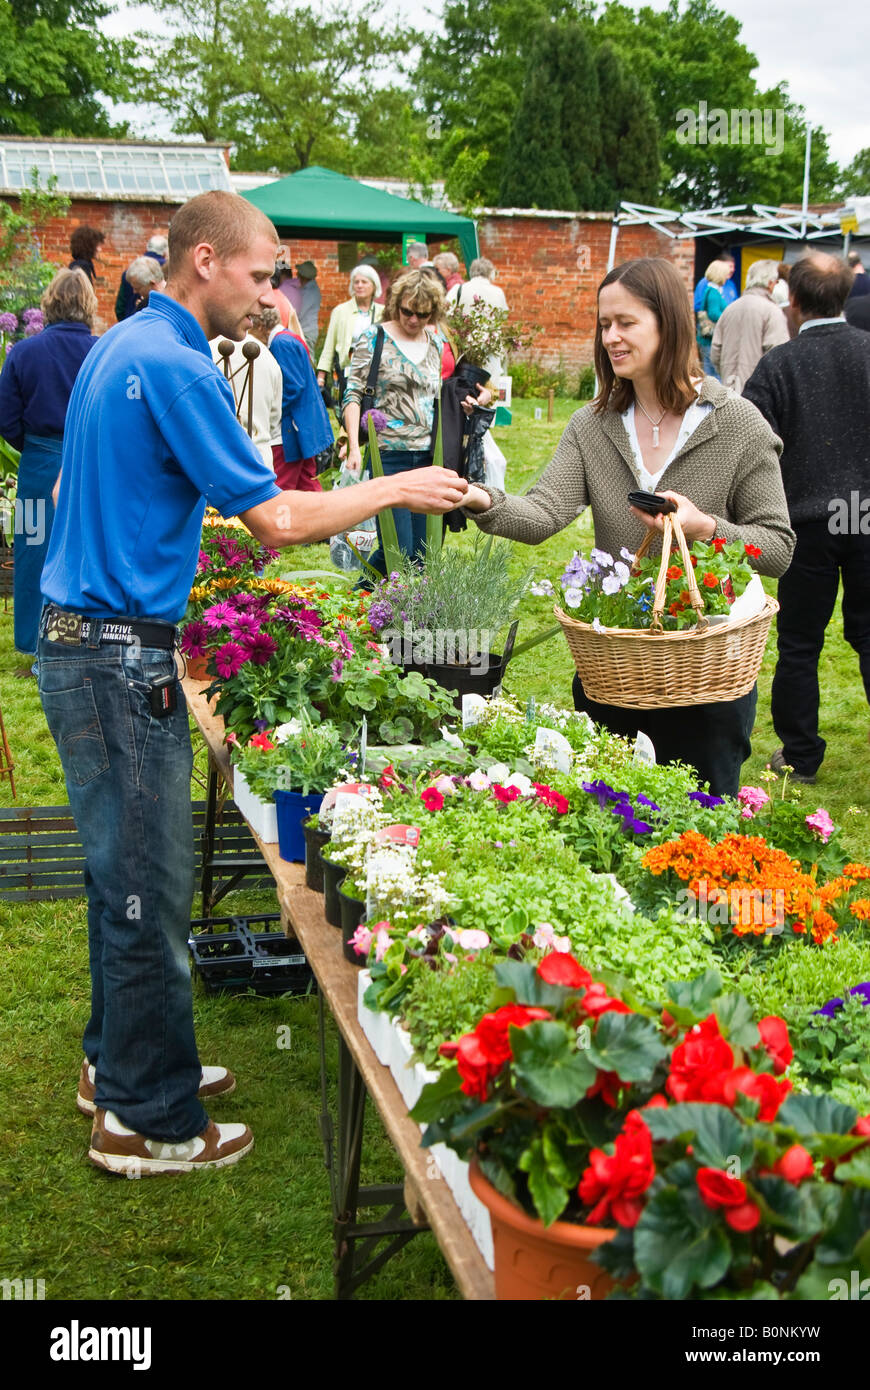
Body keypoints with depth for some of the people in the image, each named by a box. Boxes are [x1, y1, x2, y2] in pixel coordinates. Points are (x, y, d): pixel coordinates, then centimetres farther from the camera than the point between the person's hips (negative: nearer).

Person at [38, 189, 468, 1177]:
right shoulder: (174, 366, -18)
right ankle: (147, 1121, 9)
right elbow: (275, 518, -19)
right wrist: (397, 489, -8)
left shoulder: (119, 348, 14)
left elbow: (72, 488, 24)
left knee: (124, 871, 19)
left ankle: (119, 1062, 33)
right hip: (119, 659, -10)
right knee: (147, 887, -2)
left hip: (81, 640, 10)